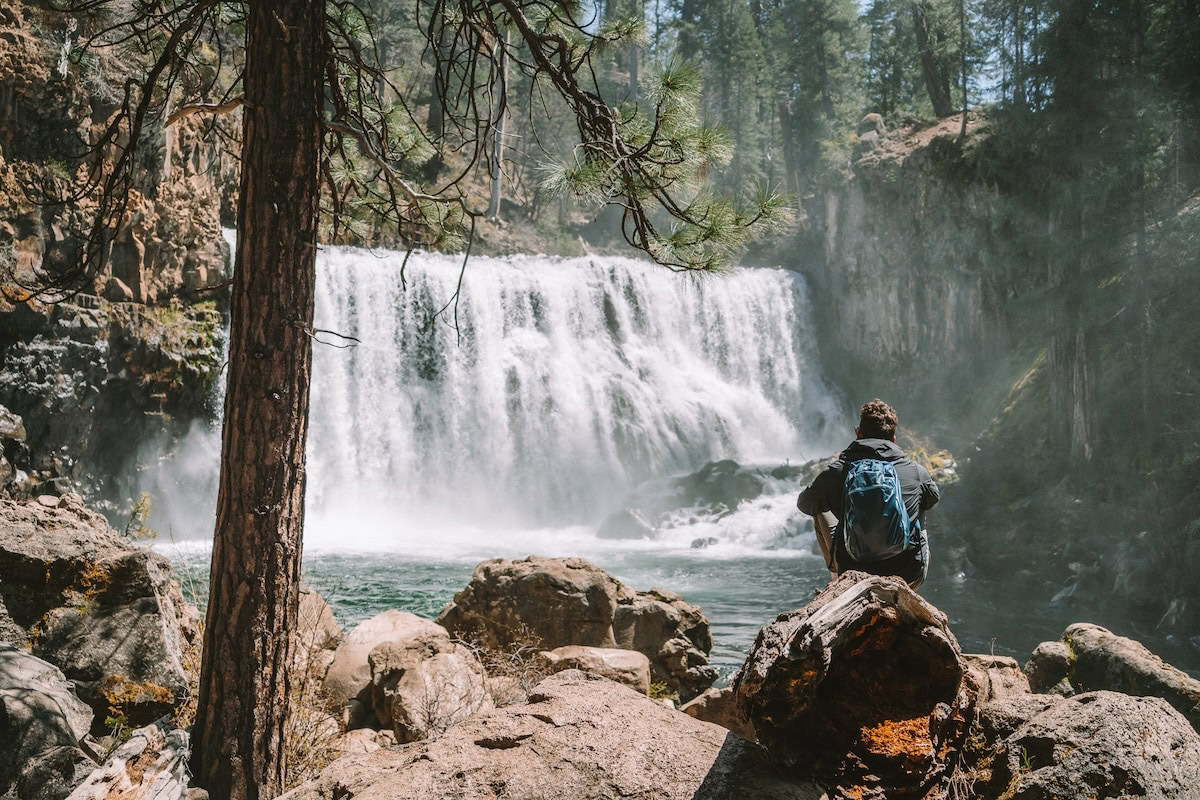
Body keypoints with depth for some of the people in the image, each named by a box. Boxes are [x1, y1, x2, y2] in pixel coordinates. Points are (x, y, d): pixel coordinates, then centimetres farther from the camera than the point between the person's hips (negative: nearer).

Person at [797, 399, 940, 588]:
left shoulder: (835, 472, -7)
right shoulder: (916, 471, -5)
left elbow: (804, 504, 14)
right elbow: (933, 497, 20)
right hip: (907, 574, 1)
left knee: (820, 512, 24)